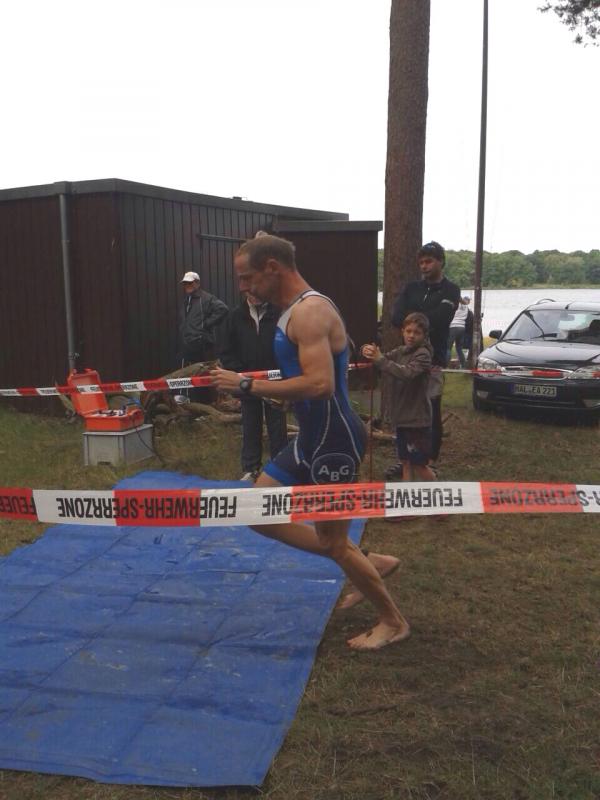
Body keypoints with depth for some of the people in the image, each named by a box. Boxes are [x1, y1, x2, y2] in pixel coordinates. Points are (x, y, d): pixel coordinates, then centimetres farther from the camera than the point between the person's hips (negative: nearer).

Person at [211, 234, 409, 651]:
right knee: (259, 514, 14)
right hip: (313, 438, 10)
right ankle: (368, 563, 22)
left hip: (333, 442, -10)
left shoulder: (310, 311, -21)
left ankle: (394, 621, 27)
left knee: (332, 542, 4)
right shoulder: (296, 310, 11)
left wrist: (247, 385, -26)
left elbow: (320, 383, -32)